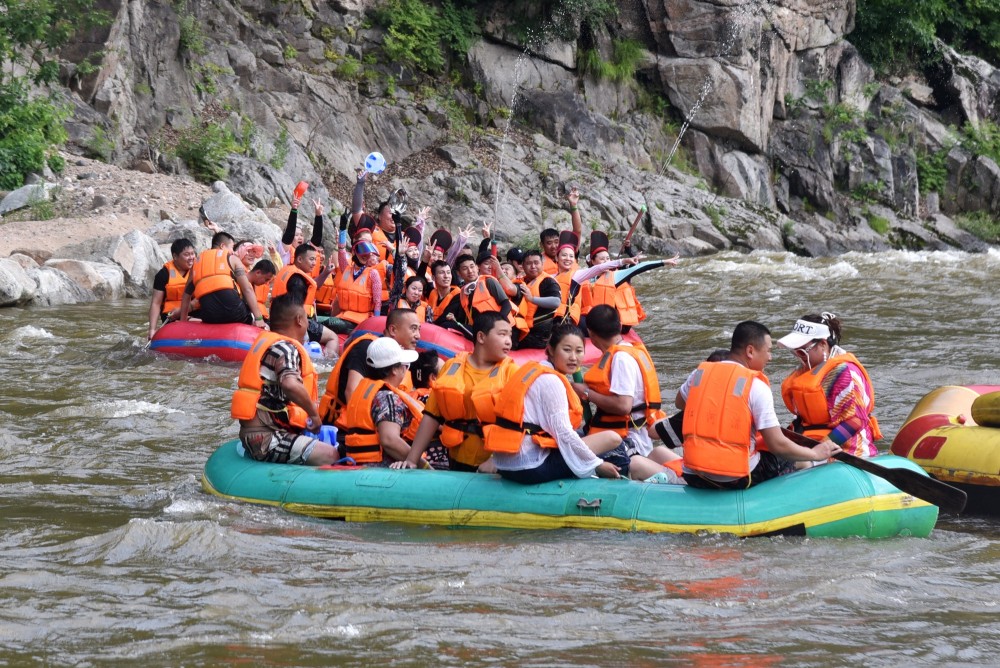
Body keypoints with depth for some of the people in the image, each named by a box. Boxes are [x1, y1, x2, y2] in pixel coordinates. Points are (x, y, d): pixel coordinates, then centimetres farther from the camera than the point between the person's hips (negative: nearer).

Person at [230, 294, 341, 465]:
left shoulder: (264, 341, 17)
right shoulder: (286, 348, -12)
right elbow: (290, 385, -31)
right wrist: (313, 413, -15)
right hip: (267, 442, -10)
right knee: (332, 457, -18)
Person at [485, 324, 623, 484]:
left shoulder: (534, 371, 17)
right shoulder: (551, 381, -10)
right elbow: (563, 433, -15)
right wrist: (597, 465, -8)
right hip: (532, 467, -10)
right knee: (611, 439, -11)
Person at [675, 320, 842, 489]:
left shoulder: (699, 373, 5)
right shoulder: (757, 387, -11)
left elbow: (679, 403, 27)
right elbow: (777, 445, -13)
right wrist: (816, 454, 1)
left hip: (693, 477, 6)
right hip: (736, 479, -6)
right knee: (784, 460, 18)